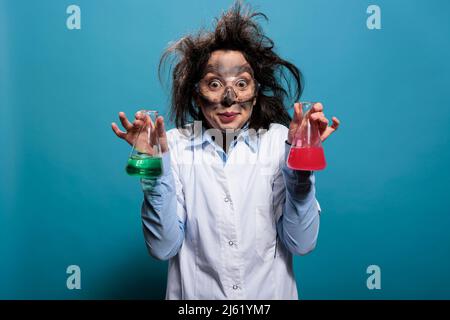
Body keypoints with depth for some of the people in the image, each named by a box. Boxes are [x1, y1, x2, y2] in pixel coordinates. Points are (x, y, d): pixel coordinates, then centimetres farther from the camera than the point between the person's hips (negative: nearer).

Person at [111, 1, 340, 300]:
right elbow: (164, 247, -14)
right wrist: (156, 166, -24)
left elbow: (302, 243, -14)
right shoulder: (175, 145, -11)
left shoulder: (279, 140, -11)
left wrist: (299, 161, -26)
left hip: (270, 292, 1)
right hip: (196, 293, 0)